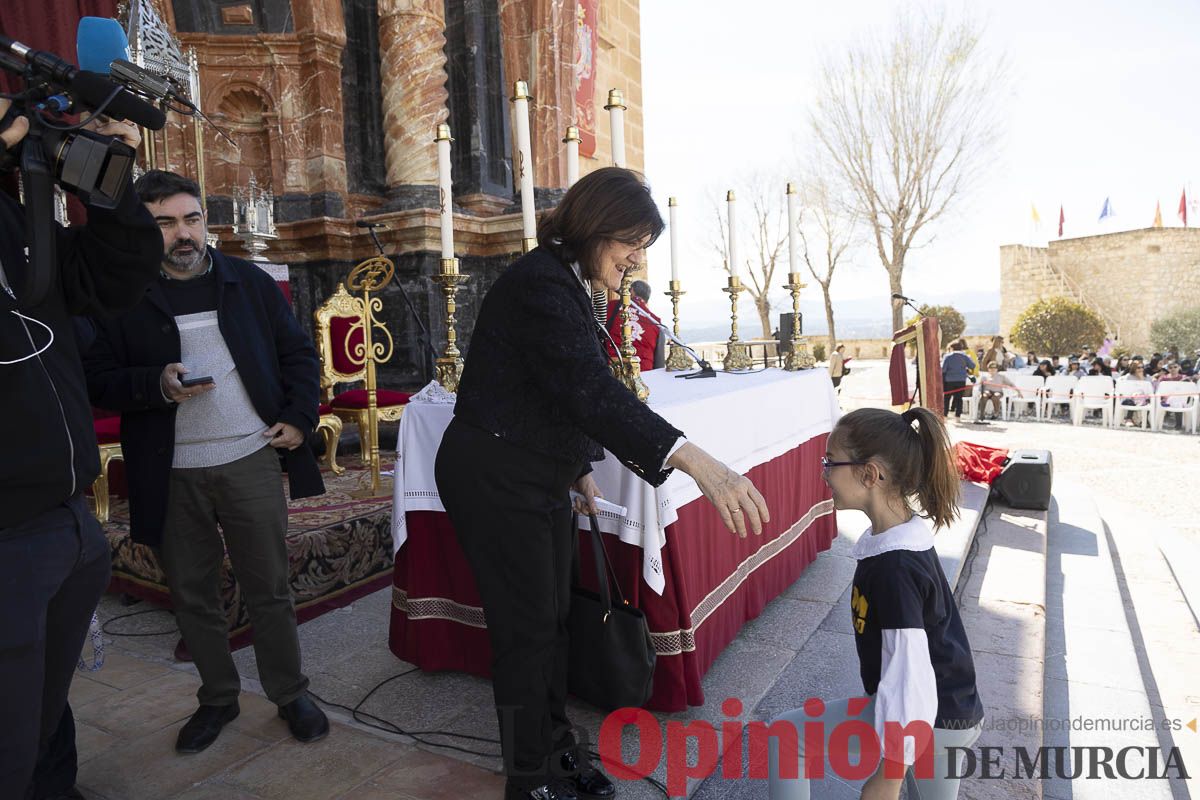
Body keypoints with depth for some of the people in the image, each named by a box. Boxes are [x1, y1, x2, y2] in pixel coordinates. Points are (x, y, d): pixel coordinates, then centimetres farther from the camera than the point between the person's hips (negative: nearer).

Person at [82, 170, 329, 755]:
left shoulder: (250, 282, 6)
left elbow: (299, 354, 9)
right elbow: (98, 380, -1)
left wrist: (299, 417, -3)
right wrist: (158, 384, -19)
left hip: (252, 461, 0)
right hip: (171, 476, 1)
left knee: (269, 589, 8)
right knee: (192, 595, 13)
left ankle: (290, 694, 25)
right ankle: (217, 698, 33)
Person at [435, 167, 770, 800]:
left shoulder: (567, 284, 10)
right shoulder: (539, 284, -22)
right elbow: (591, 390, -36)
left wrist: (579, 468, 18)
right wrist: (696, 461, -44)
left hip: (536, 480, 9)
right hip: (494, 481, -9)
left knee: (552, 618, 16)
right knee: (527, 628, 2)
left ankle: (556, 747, 34)